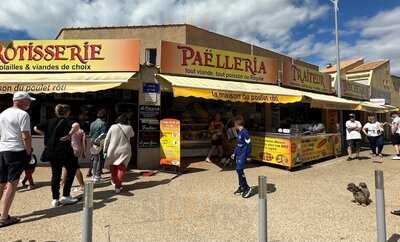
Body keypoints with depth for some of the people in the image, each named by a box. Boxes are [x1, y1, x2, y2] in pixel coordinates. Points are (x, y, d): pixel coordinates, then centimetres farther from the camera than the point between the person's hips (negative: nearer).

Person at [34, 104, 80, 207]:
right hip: (64, 151, -5)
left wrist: (47, 135, 16)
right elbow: (76, 125, -30)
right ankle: (65, 196, 10)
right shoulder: (66, 121, -8)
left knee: (55, 174, 12)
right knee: (71, 171, 11)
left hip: (51, 152, 6)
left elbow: (36, 128, 15)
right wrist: (69, 135, -21)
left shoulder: (50, 121, 8)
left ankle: (55, 199, 15)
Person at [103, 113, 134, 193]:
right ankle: (118, 185, -1)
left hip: (112, 151, 1)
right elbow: (132, 135, 19)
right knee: (121, 169, 6)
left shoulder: (113, 127, -3)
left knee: (113, 169, 18)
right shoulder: (129, 128, -3)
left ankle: (115, 182, 32)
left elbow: (107, 139, 0)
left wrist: (105, 150, 9)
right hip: (124, 151, -1)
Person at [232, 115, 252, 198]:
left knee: (239, 170, -12)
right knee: (239, 170, 13)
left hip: (243, 154, -9)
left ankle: (247, 188, 0)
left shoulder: (245, 132, -16)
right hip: (239, 154, 9)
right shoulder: (239, 132, 12)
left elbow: (249, 144, -17)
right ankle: (241, 187, 25)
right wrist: (235, 153, 20)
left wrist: (247, 156, -18)